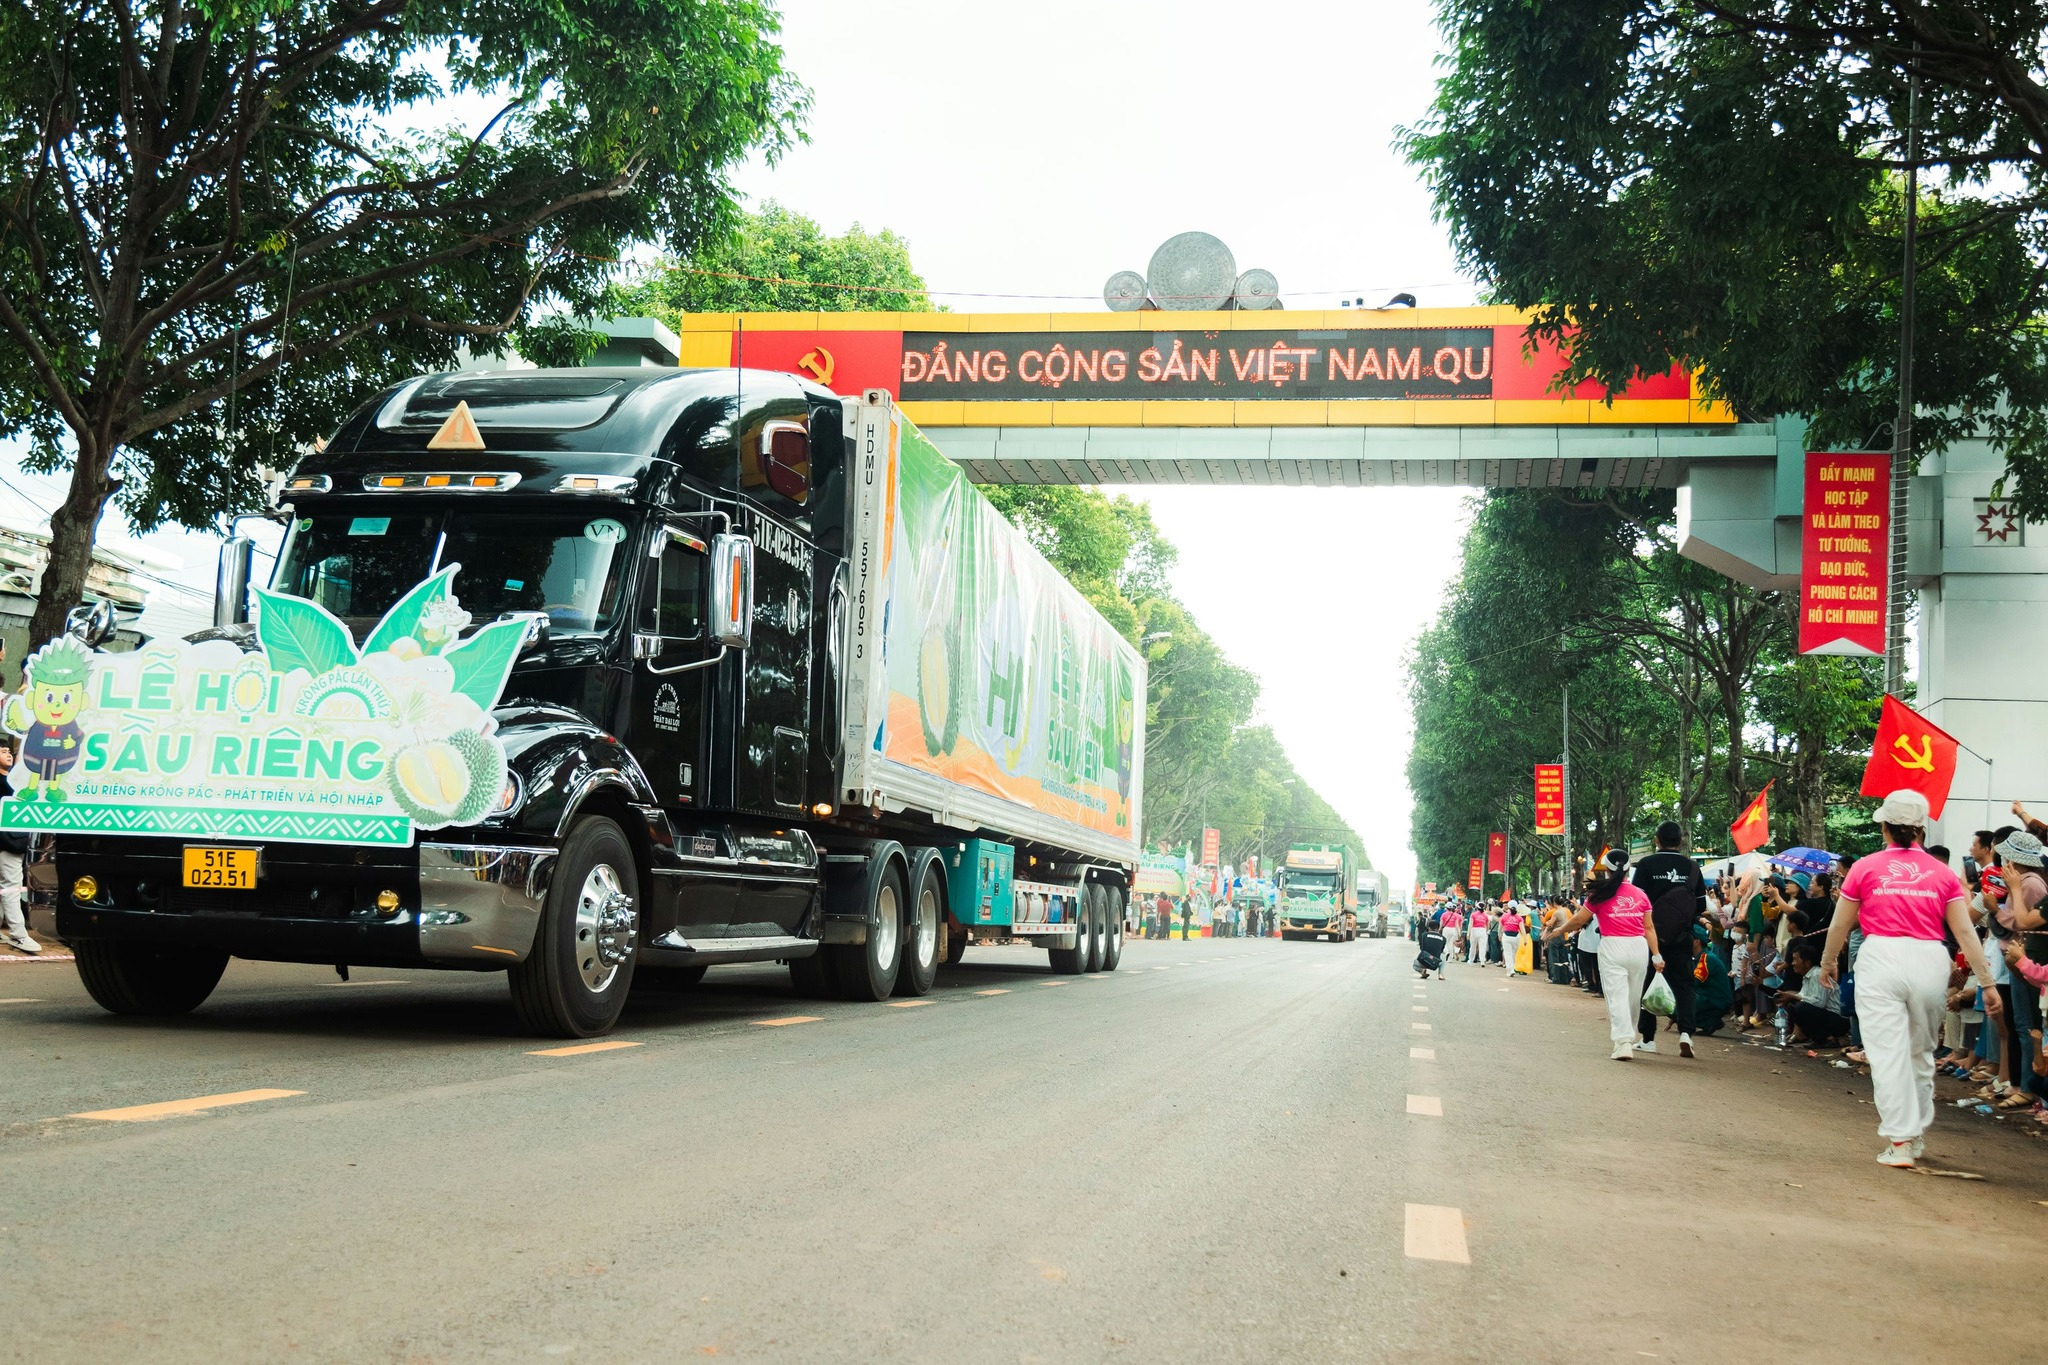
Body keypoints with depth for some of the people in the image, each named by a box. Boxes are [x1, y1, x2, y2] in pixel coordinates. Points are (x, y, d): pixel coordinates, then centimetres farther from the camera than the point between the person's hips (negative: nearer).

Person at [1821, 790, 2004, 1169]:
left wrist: (1827, 962, 26)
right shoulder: (1942, 873, 7)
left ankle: (1900, 1142, -5)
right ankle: (1918, 1133, 29)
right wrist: (1986, 982, 4)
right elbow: (1965, 931, 1)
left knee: (1888, 1053, -2)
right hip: (1930, 961, 3)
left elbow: (1840, 926, 10)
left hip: (1881, 957, -3)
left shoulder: (1865, 868, 2)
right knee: (1921, 1052, 18)